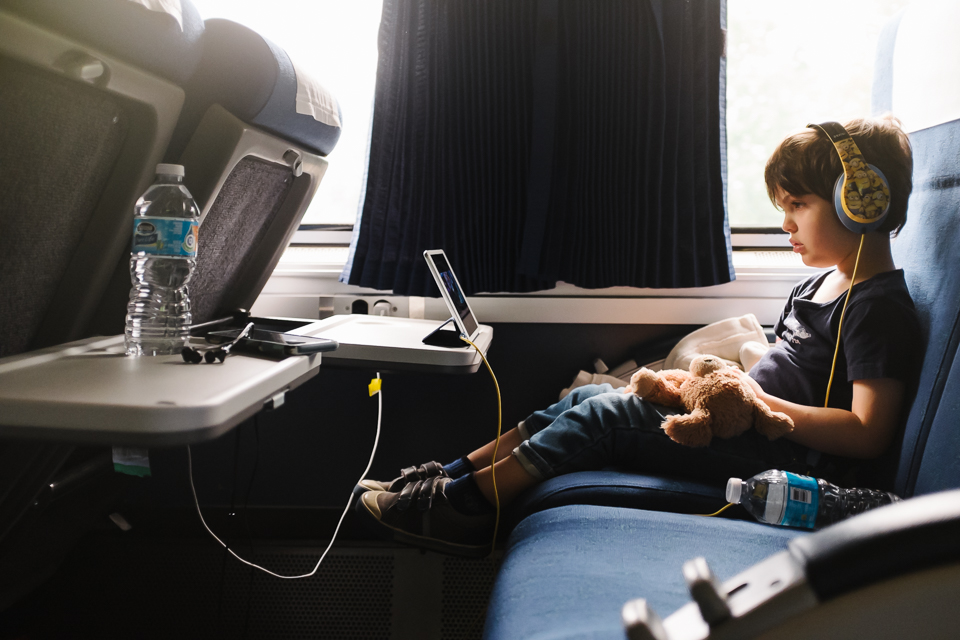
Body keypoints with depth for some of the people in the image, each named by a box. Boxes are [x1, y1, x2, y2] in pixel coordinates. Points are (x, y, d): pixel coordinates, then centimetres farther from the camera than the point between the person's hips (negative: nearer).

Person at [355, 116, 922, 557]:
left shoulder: (878, 307, -13)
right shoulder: (818, 286, 16)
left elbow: (867, 433, -21)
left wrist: (758, 402, -20)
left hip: (787, 456, -9)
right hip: (748, 423, 10)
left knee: (608, 415, -20)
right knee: (588, 398, 0)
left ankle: (463, 505, -12)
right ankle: (454, 474, 3)